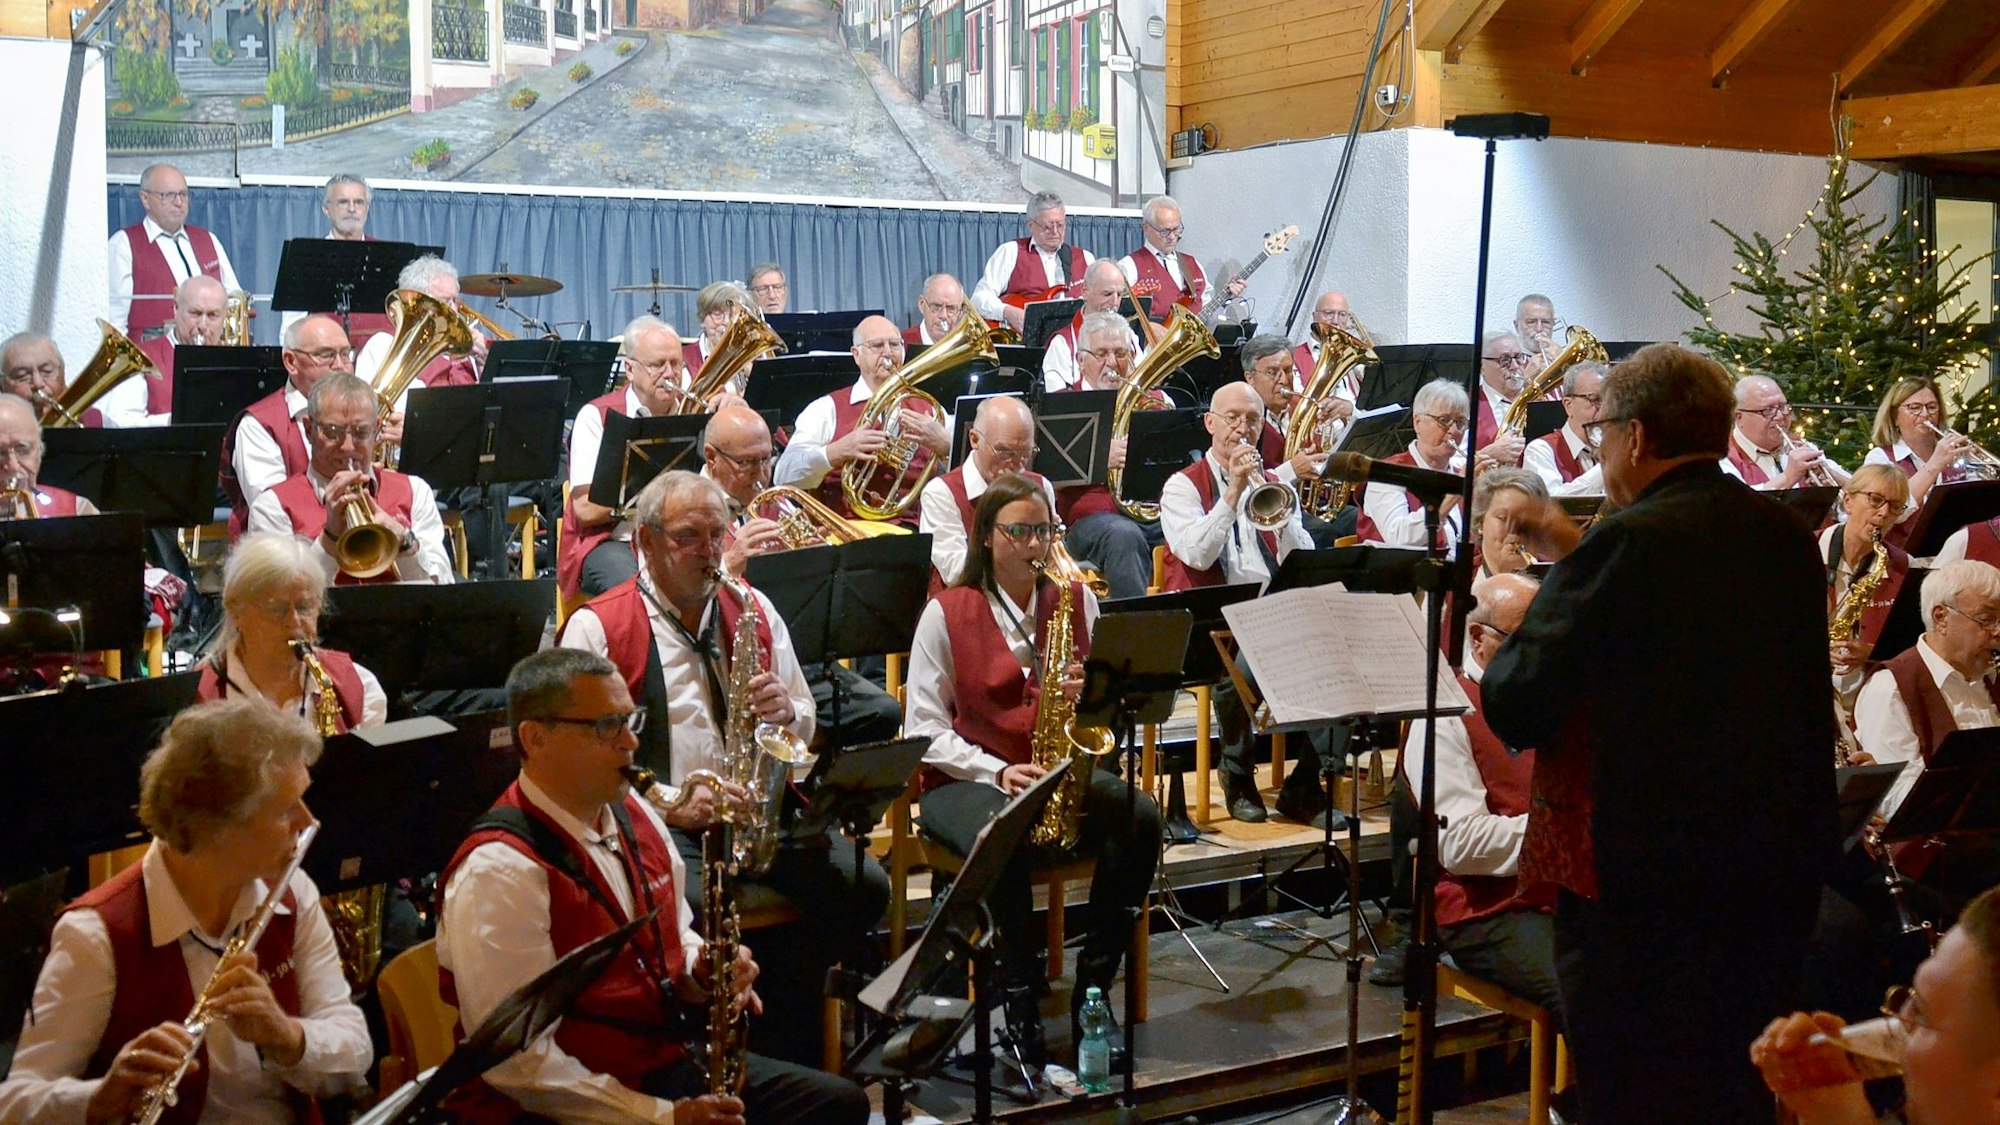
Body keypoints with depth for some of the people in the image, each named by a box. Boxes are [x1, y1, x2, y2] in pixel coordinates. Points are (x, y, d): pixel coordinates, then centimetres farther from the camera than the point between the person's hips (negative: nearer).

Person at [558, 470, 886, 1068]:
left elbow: (805, 726, 21)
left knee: (864, 887, -16)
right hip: (654, 822, -5)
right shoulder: (597, 626, -1)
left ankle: (784, 1040, 3)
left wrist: (785, 711, -4)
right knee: (691, 904, -36)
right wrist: (672, 806, -18)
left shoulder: (753, 610, 15)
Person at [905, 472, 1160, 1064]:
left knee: (1141, 817, -26)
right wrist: (997, 773, -18)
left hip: (1062, 771, 4)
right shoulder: (947, 613, -1)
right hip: (965, 779, -3)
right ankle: (1020, 998, -19)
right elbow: (925, 731, -5)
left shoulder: (1076, 601, 9)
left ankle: (1093, 988, -15)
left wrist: (1088, 693, -15)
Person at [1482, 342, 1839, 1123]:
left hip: (1649, 884, -7)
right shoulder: (1786, 537, 4)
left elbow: (1512, 710, -19)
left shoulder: (1629, 541, -19)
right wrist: (1577, 558, 17)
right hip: (1781, 872, 7)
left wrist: (1525, 627, 0)